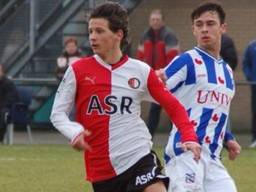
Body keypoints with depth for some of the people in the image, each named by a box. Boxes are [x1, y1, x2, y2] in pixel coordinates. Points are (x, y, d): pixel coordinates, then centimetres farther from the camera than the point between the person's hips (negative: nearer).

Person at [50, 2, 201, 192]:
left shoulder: (141, 71, 2)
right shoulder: (78, 70, 0)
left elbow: (173, 106, 8)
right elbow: (58, 113, 3)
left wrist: (189, 138, -7)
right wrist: (74, 132, -18)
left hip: (139, 156, -1)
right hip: (101, 167, 1)